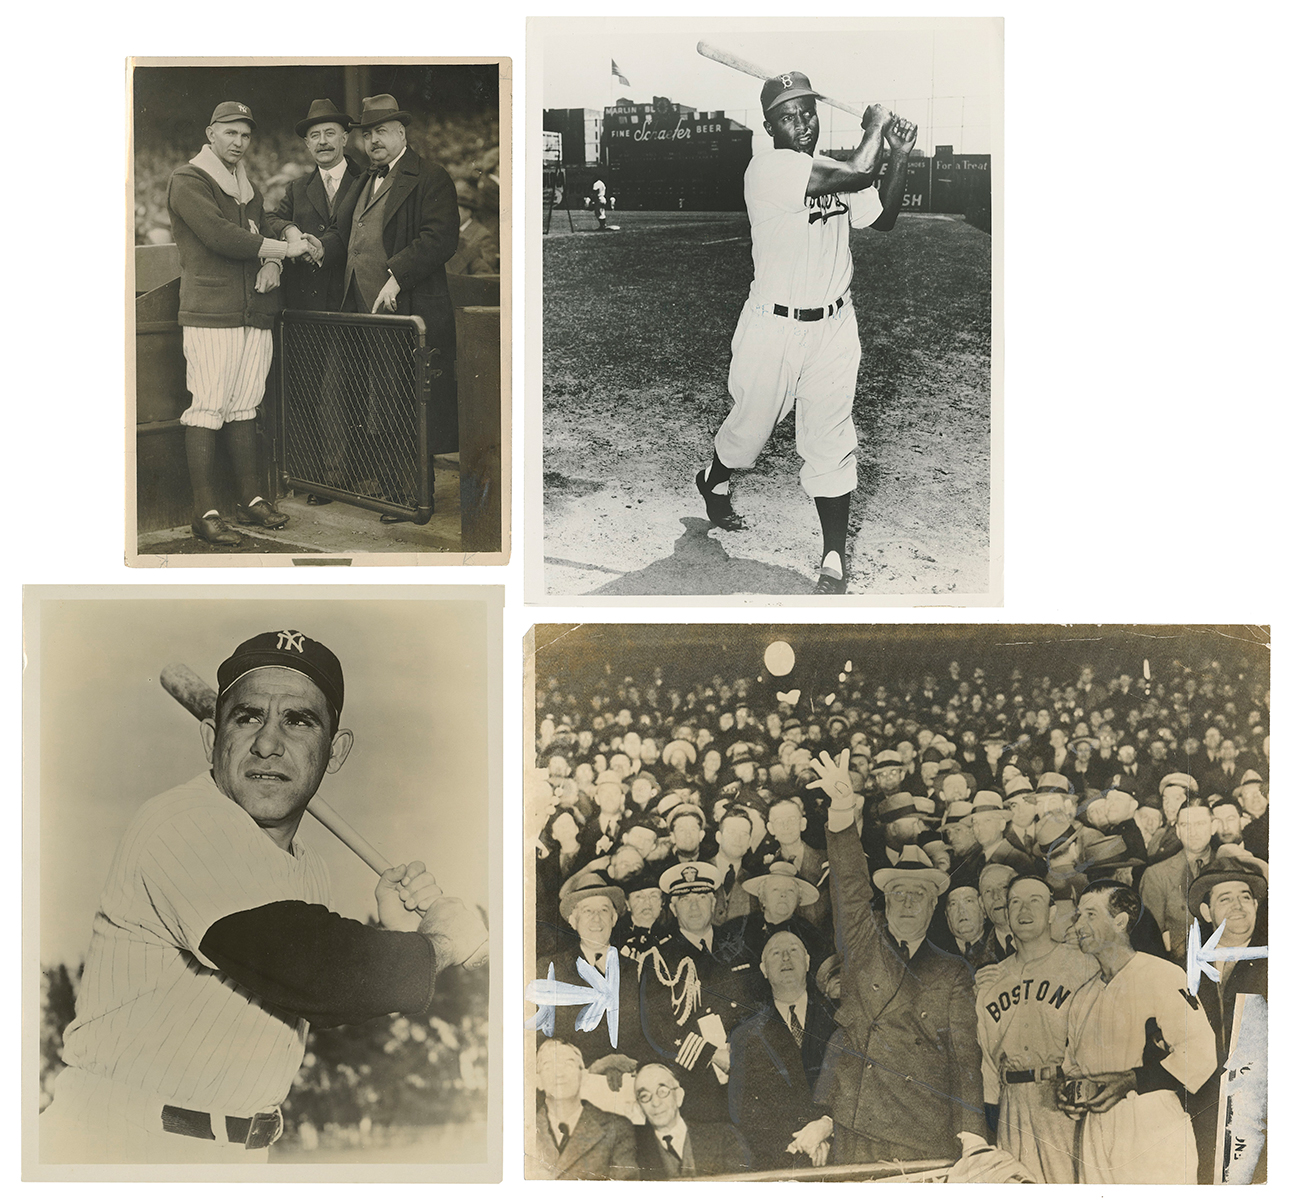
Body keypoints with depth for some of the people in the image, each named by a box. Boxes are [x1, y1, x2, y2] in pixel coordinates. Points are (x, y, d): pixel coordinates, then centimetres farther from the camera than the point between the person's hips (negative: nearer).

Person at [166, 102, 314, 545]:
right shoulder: (188, 181, -3)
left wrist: (271, 265, 2)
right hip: (210, 314, -7)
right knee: (207, 410, -8)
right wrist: (284, 249, -13)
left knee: (244, 408, 11)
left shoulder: (248, 187, 21)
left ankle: (250, 500, 16)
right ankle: (206, 512, -7)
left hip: (254, 314, 7)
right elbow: (221, 236, -16)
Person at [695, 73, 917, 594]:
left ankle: (834, 559, 8)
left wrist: (899, 156, 2)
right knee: (750, 426, 13)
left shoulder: (833, 173, 8)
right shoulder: (768, 169, -18)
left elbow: (882, 217, 13)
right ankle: (713, 482, 47)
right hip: (773, 326, -5)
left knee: (830, 442, 2)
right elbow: (858, 172, -25)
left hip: (833, 326, 5)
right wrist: (875, 124, -8)